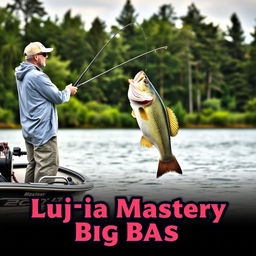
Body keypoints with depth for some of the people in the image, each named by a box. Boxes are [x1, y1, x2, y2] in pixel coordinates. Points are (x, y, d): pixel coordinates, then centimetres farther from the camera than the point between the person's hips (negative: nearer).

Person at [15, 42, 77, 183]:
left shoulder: (21, 75, 12)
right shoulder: (37, 76, -19)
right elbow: (58, 98, -14)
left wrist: (65, 91, 12)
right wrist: (68, 91, 6)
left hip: (29, 131, 10)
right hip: (43, 131, -10)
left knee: (33, 164, 16)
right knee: (48, 166, -7)